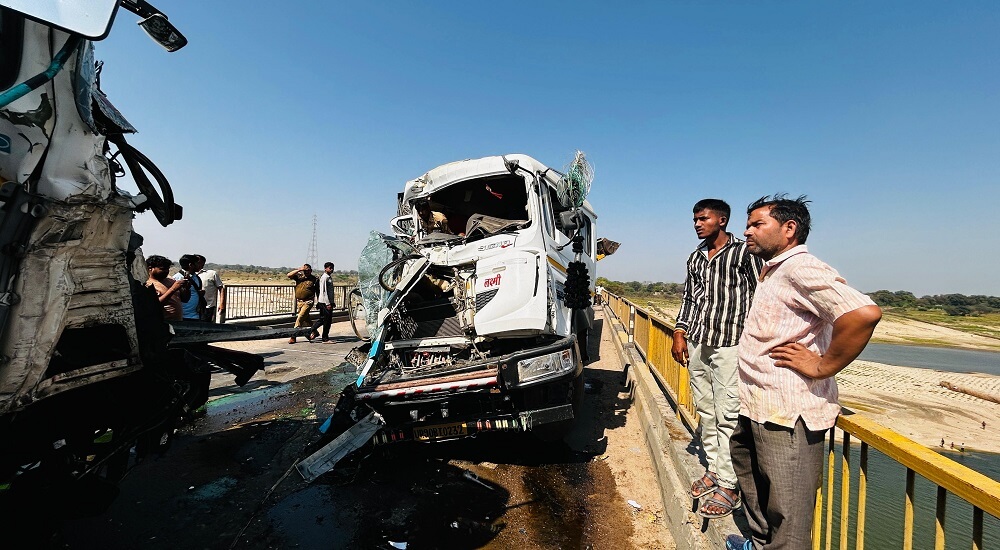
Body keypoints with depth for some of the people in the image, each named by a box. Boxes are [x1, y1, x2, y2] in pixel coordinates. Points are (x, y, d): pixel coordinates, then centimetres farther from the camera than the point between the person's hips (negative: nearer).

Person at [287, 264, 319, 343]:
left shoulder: (315, 279, -3)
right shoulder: (299, 276, 7)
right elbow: (289, 275, -4)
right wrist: (299, 270, -10)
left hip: (307, 302, -5)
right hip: (298, 301, 5)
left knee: (300, 318, -14)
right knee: (306, 319, 16)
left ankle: (293, 337, -10)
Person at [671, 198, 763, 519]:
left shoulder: (744, 251, -2)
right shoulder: (695, 258, 16)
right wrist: (680, 332, 11)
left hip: (730, 344, -6)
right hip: (697, 343, 6)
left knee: (728, 416, -5)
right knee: (705, 412, 12)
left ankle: (729, 486, 6)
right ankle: (714, 470, 25)